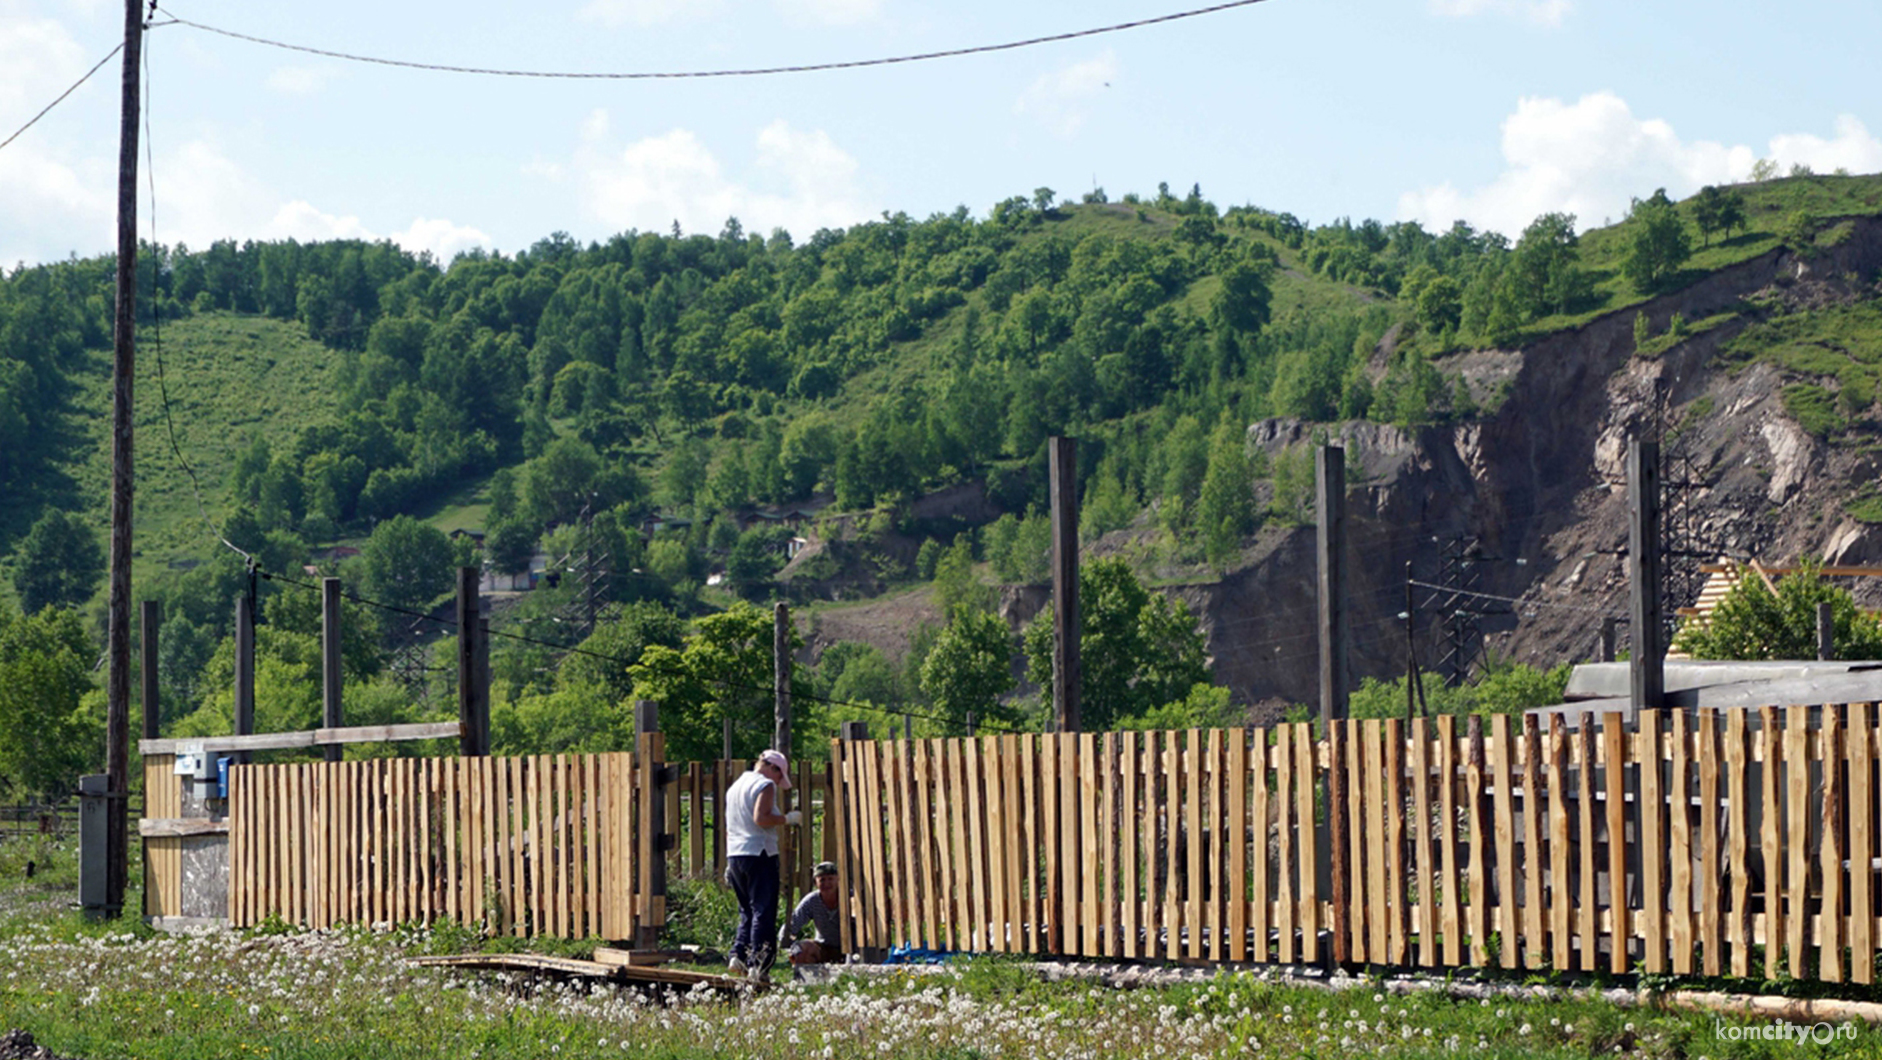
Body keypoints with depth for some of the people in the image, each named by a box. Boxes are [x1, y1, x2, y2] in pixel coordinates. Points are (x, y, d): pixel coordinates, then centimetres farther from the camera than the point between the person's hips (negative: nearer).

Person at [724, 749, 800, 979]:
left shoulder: (735, 786, 21)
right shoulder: (765, 785, -5)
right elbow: (761, 818, -19)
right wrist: (788, 818, -7)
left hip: (734, 855, 8)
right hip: (759, 855, -8)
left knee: (747, 911, 17)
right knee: (763, 911, -6)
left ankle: (739, 955, 3)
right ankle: (757, 965, -11)